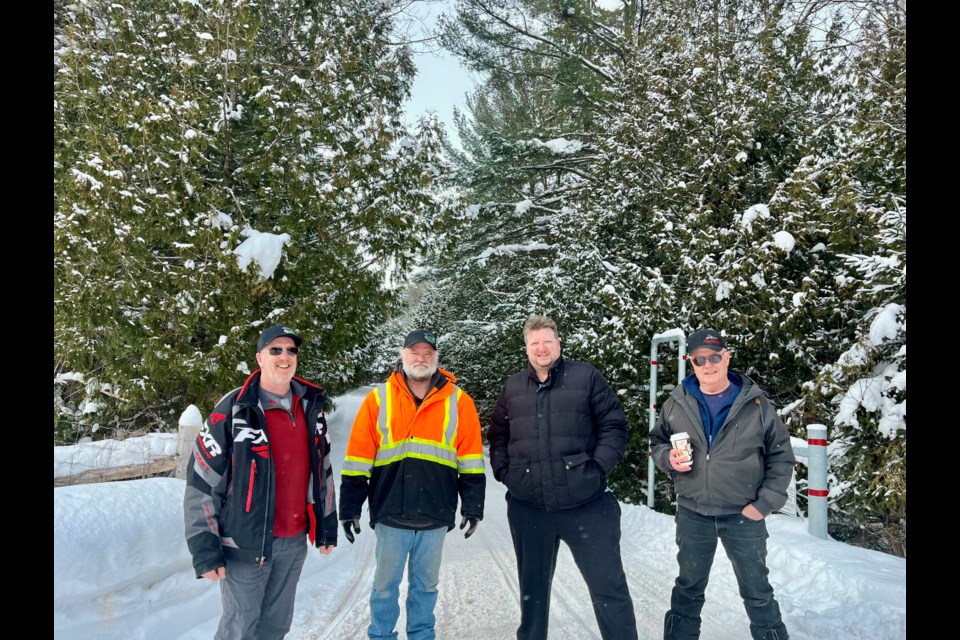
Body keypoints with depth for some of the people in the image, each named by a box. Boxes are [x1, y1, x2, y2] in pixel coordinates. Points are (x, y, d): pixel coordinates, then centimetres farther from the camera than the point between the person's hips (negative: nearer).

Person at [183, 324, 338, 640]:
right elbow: (201, 483, -12)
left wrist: (326, 527, 13)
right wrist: (205, 549, -12)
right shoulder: (233, 410, -13)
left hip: (295, 542, 5)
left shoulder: (311, 407, 3)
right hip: (246, 543, -5)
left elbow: (322, 469, 12)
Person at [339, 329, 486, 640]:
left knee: (426, 585, 17)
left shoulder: (458, 401, 0)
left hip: (435, 516, 1)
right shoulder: (378, 399, -1)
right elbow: (358, 460, 0)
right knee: (385, 585, 13)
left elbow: (470, 461, 2)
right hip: (390, 514, 0)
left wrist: (473, 506, -1)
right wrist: (350, 508, -2)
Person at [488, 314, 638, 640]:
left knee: (609, 586, 3)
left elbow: (614, 425, -1)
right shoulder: (513, 387, 9)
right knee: (532, 587, 19)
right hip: (527, 508, 3)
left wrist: (599, 466, -11)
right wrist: (502, 470, 5)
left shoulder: (586, 377, -1)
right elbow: (498, 435, 19)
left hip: (585, 505, -3)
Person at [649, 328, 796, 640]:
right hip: (692, 514, 2)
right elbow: (657, 442, 10)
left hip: (743, 515, -2)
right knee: (689, 586, 19)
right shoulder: (676, 403, -2)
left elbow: (781, 456, -1)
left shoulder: (756, 403, -6)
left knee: (756, 590, 15)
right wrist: (668, 457, -12)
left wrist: (765, 502, -7)